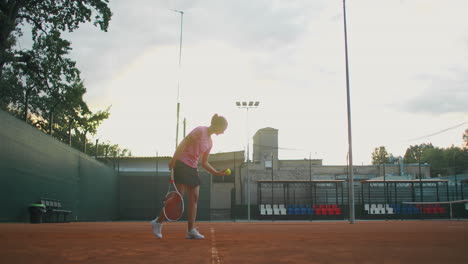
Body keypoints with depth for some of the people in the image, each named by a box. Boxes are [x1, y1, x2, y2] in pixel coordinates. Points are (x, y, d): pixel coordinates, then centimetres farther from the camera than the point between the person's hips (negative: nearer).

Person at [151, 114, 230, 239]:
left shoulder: (209, 142, 16)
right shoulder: (200, 130, -8)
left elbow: (204, 163, 19)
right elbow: (183, 143, -15)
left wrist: (217, 173, 11)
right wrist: (173, 159, -22)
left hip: (192, 168, 9)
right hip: (181, 164, -9)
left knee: (194, 198, 1)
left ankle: (191, 230, 3)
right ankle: (158, 222, 2)